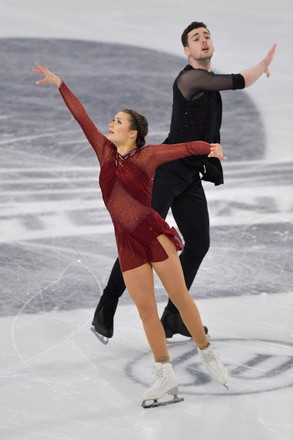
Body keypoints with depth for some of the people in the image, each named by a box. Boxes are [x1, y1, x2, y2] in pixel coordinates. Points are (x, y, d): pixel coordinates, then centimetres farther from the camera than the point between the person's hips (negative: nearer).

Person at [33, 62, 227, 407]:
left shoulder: (146, 155, -4)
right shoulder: (106, 152, 10)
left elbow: (186, 148, -14)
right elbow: (82, 118, 14)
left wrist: (211, 147, -34)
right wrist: (59, 84, 17)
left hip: (153, 234, -5)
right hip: (127, 242, 5)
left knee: (180, 298, 0)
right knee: (145, 309, 2)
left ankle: (207, 354, 17)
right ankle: (165, 376, 4)